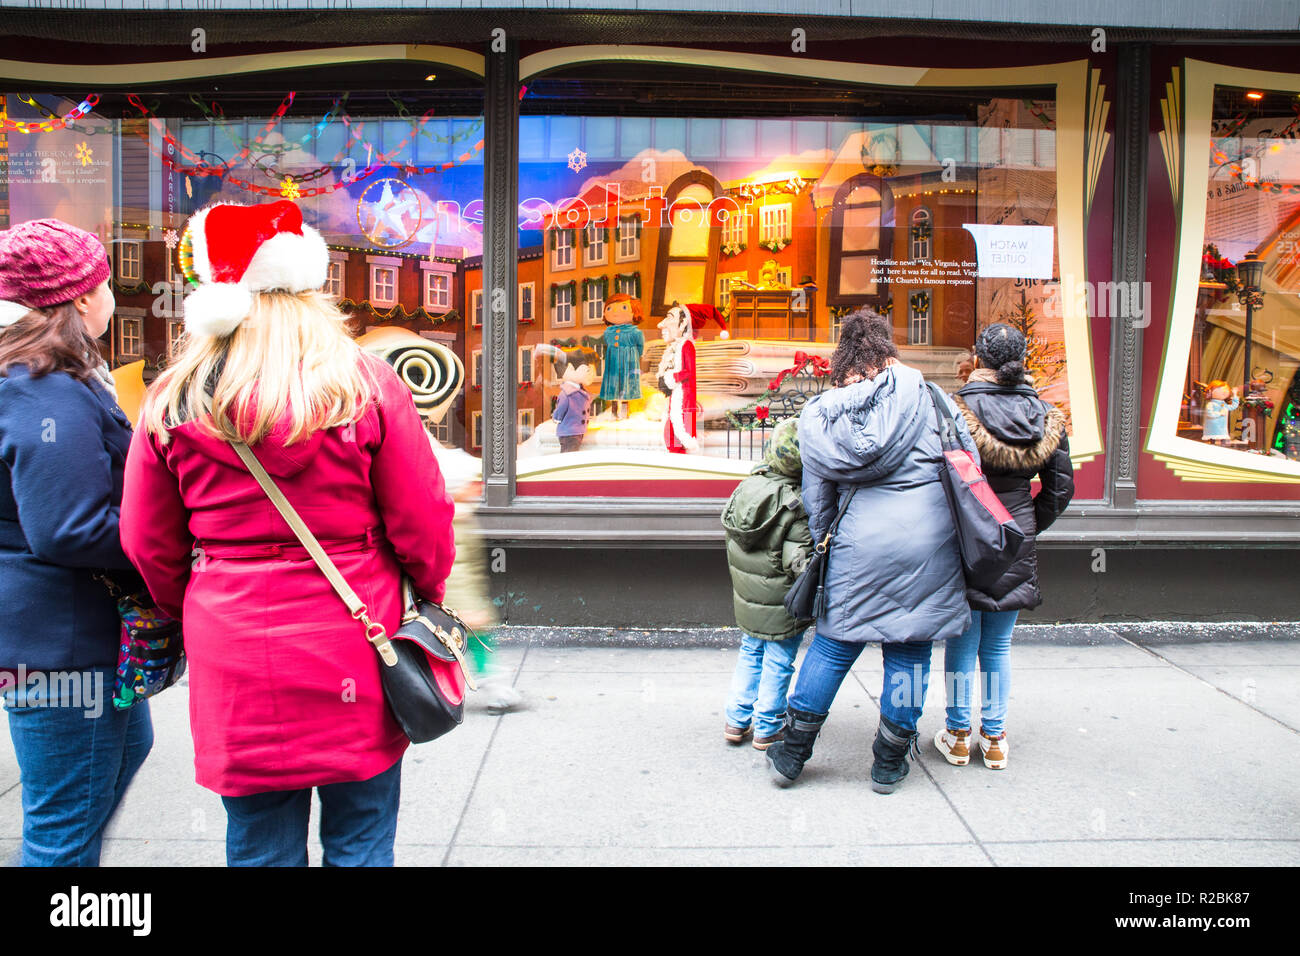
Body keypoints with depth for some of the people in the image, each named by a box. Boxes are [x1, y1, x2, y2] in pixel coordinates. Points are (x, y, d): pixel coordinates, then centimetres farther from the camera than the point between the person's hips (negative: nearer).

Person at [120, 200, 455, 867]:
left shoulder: (170, 400, -2)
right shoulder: (367, 385, -10)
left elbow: (148, 546, 6)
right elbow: (422, 524, -5)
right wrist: (429, 598, 14)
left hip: (232, 664, 2)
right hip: (350, 659, -1)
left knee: (258, 848, 15)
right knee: (359, 844, 13)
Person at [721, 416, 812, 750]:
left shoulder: (746, 487, -4)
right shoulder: (798, 506, -24)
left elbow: (729, 525, 10)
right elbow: (798, 560, -25)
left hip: (747, 598, 6)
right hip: (781, 604, -6)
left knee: (750, 654, 22)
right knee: (778, 663, 9)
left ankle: (737, 720, 29)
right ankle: (767, 729, 21)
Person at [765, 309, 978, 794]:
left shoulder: (820, 415, 6)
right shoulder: (929, 398, 0)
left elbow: (816, 498, 9)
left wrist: (825, 547, 22)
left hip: (859, 547, 2)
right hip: (927, 544, -1)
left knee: (834, 644, 13)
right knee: (908, 651, 9)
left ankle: (792, 753, 21)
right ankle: (889, 763, 20)